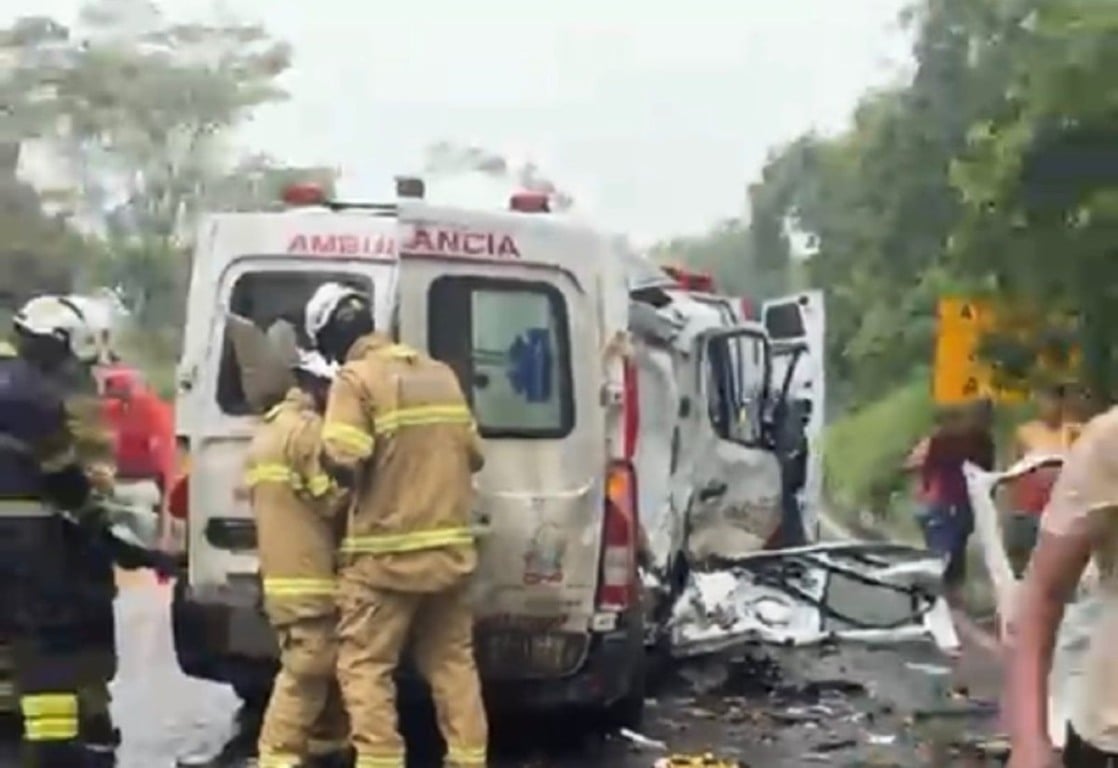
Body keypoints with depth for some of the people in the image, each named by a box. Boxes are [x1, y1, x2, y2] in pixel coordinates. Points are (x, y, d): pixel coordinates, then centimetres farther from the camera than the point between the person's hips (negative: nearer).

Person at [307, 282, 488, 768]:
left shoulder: (357, 378, -9)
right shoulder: (440, 374, 12)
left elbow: (341, 459, -21)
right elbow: (472, 453, 16)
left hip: (387, 553, -7)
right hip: (450, 547, 7)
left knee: (365, 665, 1)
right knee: (452, 660, 15)